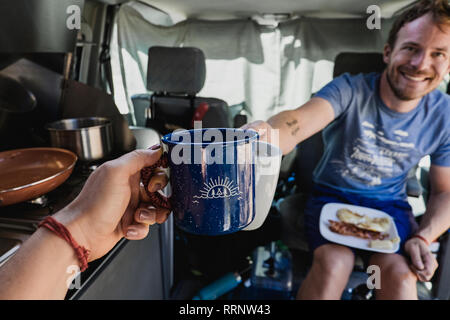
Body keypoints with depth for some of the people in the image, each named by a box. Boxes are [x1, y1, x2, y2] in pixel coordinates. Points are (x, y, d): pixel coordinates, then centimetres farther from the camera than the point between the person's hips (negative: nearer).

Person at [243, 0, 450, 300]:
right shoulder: (350, 90, -18)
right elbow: (300, 120, -38)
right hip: (333, 194, -2)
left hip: (389, 202, 3)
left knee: (400, 273, -25)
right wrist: (266, 133, -63)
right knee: (334, 263, -29)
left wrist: (423, 238, -15)